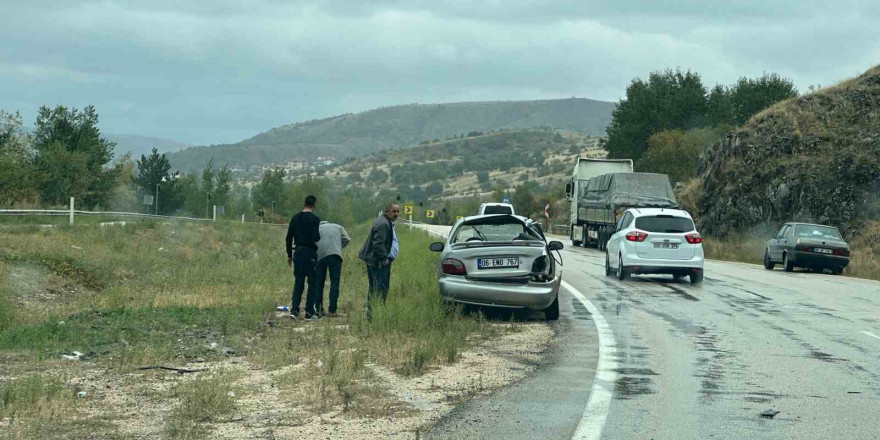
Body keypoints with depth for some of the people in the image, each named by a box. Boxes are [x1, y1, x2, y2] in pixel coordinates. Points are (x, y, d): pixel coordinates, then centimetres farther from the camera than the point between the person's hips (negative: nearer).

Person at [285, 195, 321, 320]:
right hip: (310, 253, -5)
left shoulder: (295, 218, 8)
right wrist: (319, 236, 5)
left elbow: (288, 238, 10)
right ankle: (309, 312, 2)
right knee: (312, 282, 3)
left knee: (298, 282, 10)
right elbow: (315, 238, -19)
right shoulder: (314, 219, -9)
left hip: (298, 252, 5)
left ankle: (294, 310, 0)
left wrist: (289, 255, 17)